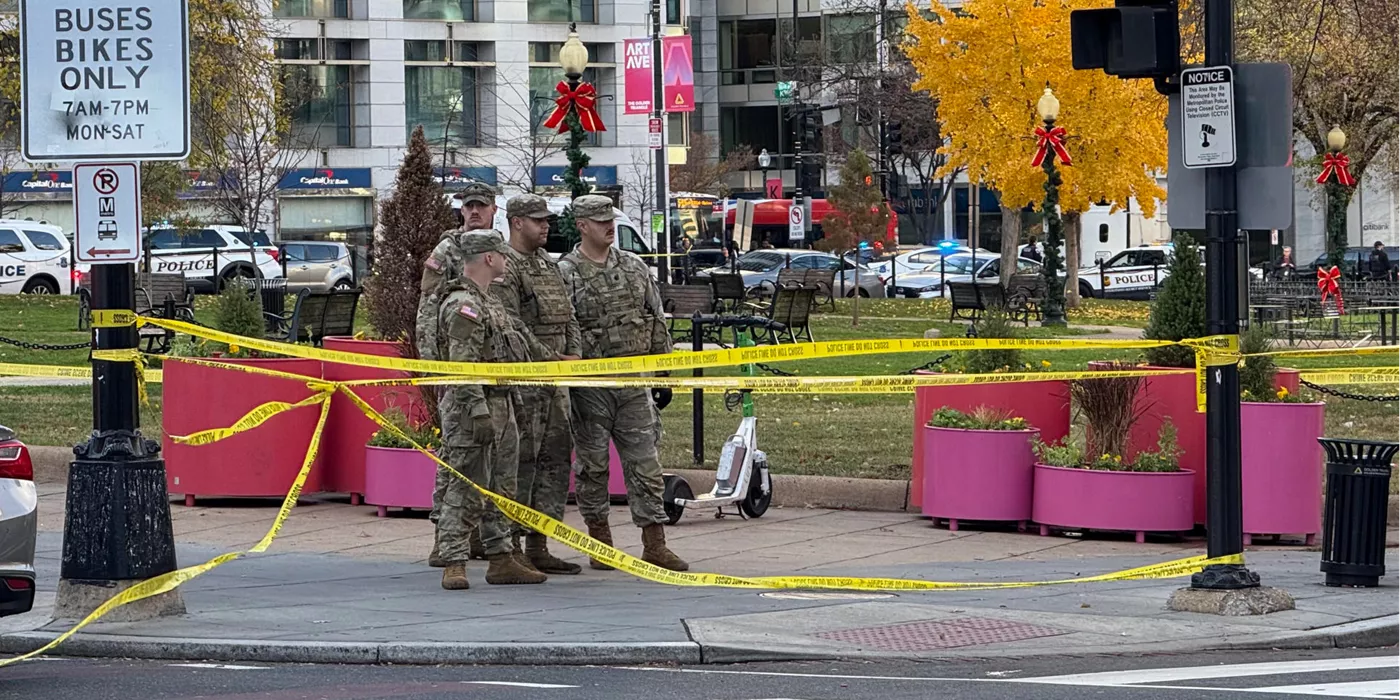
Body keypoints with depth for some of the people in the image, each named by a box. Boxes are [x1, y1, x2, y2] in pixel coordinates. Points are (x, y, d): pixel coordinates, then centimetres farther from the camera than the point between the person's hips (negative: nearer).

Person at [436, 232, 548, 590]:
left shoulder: (487, 301, 18)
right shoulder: (462, 305, -15)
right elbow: (463, 367, -22)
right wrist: (479, 412, -26)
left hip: (501, 405, 10)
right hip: (472, 407, -10)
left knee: (501, 489, 13)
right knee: (466, 489, -9)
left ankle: (501, 559, 19)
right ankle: (454, 563, -7)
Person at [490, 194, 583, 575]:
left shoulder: (549, 266, 19)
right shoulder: (504, 268, -9)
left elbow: (568, 316, 22)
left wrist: (574, 355, 6)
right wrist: (547, 359, -18)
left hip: (556, 380, 9)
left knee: (556, 457, 8)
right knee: (519, 460, -7)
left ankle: (538, 547, 13)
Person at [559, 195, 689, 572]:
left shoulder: (635, 267, 11)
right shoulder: (565, 274, -5)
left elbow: (657, 321, 16)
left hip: (634, 381, 4)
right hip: (590, 383, -4)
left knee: (644, 462, 1)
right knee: (593, 464, 4)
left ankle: (654, 544, 2)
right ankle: (600, 543, 14)